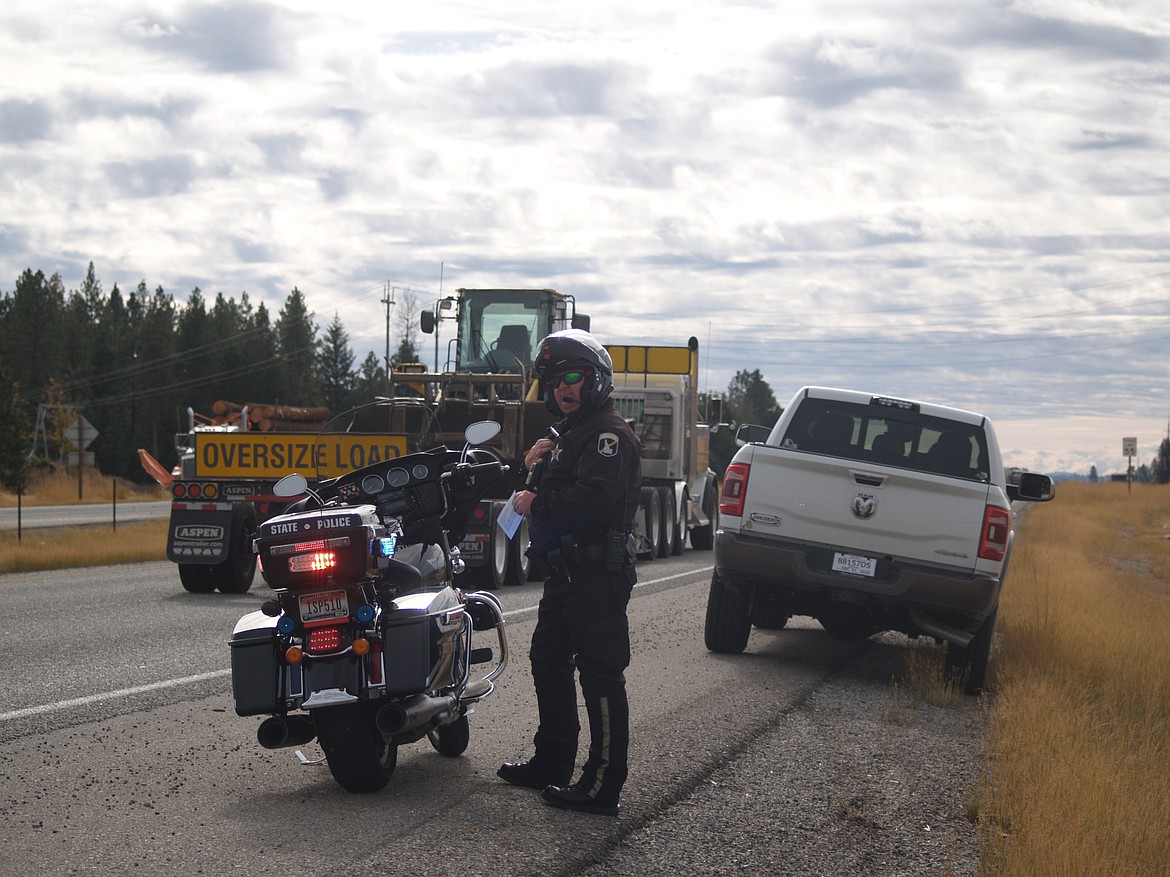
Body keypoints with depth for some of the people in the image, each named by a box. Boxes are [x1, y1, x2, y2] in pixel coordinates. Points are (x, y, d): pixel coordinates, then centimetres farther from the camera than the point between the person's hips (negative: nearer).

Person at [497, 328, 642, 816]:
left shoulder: (608, 432, -13)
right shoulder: (567, 433, 21)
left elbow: (592, 499, -27)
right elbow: (550, 493, 25)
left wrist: (537, 504, -15)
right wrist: (534, 468, 4)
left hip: (598, 573, -11)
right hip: (566, 571, 11)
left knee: (600, 675, -10)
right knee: (549, 662, 19)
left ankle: (603, 787, -9)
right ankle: (552, 763, 32)